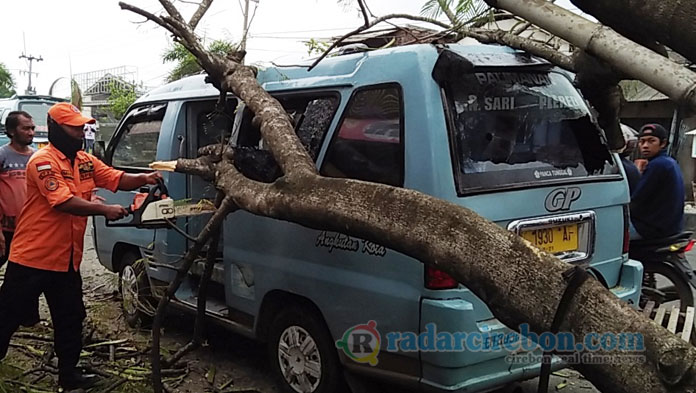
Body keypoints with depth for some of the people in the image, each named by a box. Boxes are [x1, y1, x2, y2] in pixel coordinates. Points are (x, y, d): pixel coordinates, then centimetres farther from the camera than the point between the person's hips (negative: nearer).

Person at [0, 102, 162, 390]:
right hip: (32, 258, -7)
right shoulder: (43, 161, -16)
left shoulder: (85, 161, 9)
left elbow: (116, 179, 5)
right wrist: (105, 210, -27)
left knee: (70, 320, 14)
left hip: (67, 260, 8)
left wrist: (144, 179, -14)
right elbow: (63, 202, -25)